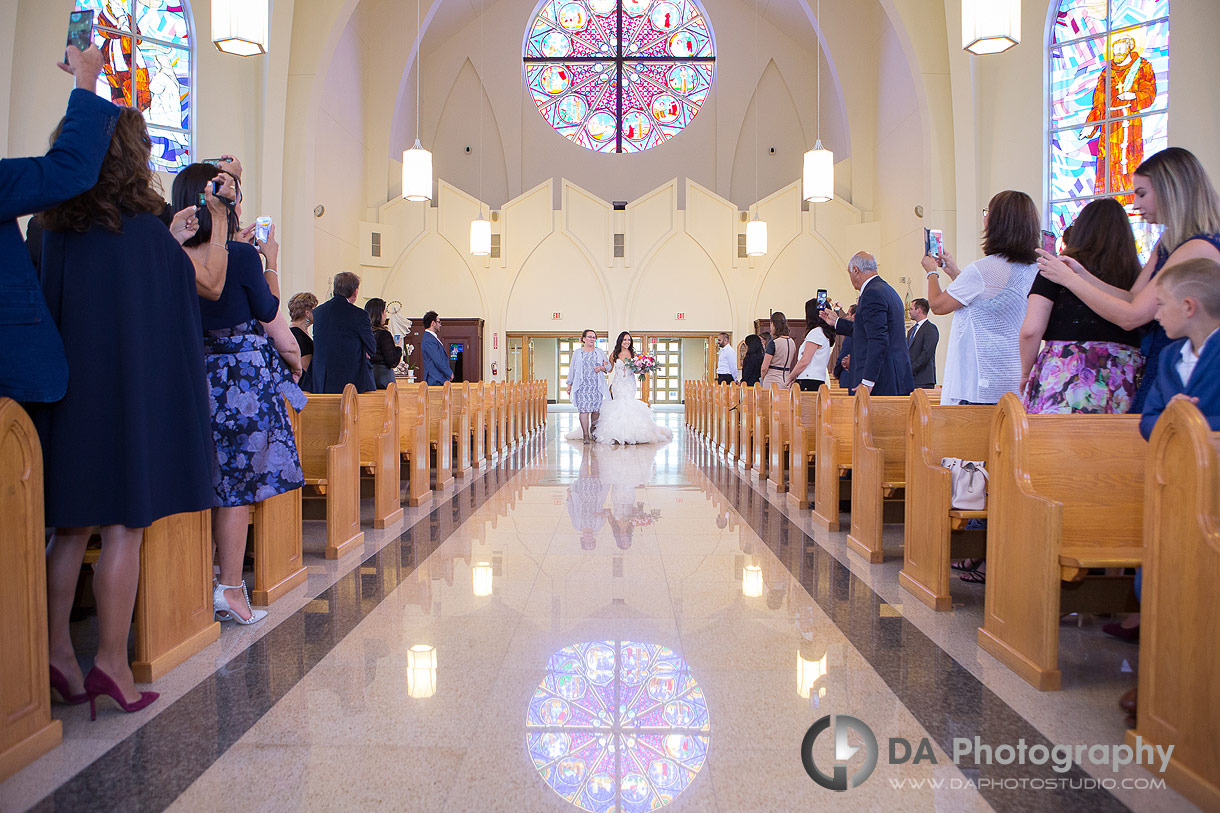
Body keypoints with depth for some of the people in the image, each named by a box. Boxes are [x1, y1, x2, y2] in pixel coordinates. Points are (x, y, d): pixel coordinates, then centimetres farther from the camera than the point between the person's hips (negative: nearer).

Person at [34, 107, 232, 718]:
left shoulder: (56, 228, 8)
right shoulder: (140, 225, -9)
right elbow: (210, 283, 2)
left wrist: (169, 240, 24)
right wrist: (219, 220, 13)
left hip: (68, 391, 6)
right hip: (132, 391, -6)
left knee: (70, 528, 11)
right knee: (124, 525, -1)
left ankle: (58, 654, 14)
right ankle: (111, 664, 3)